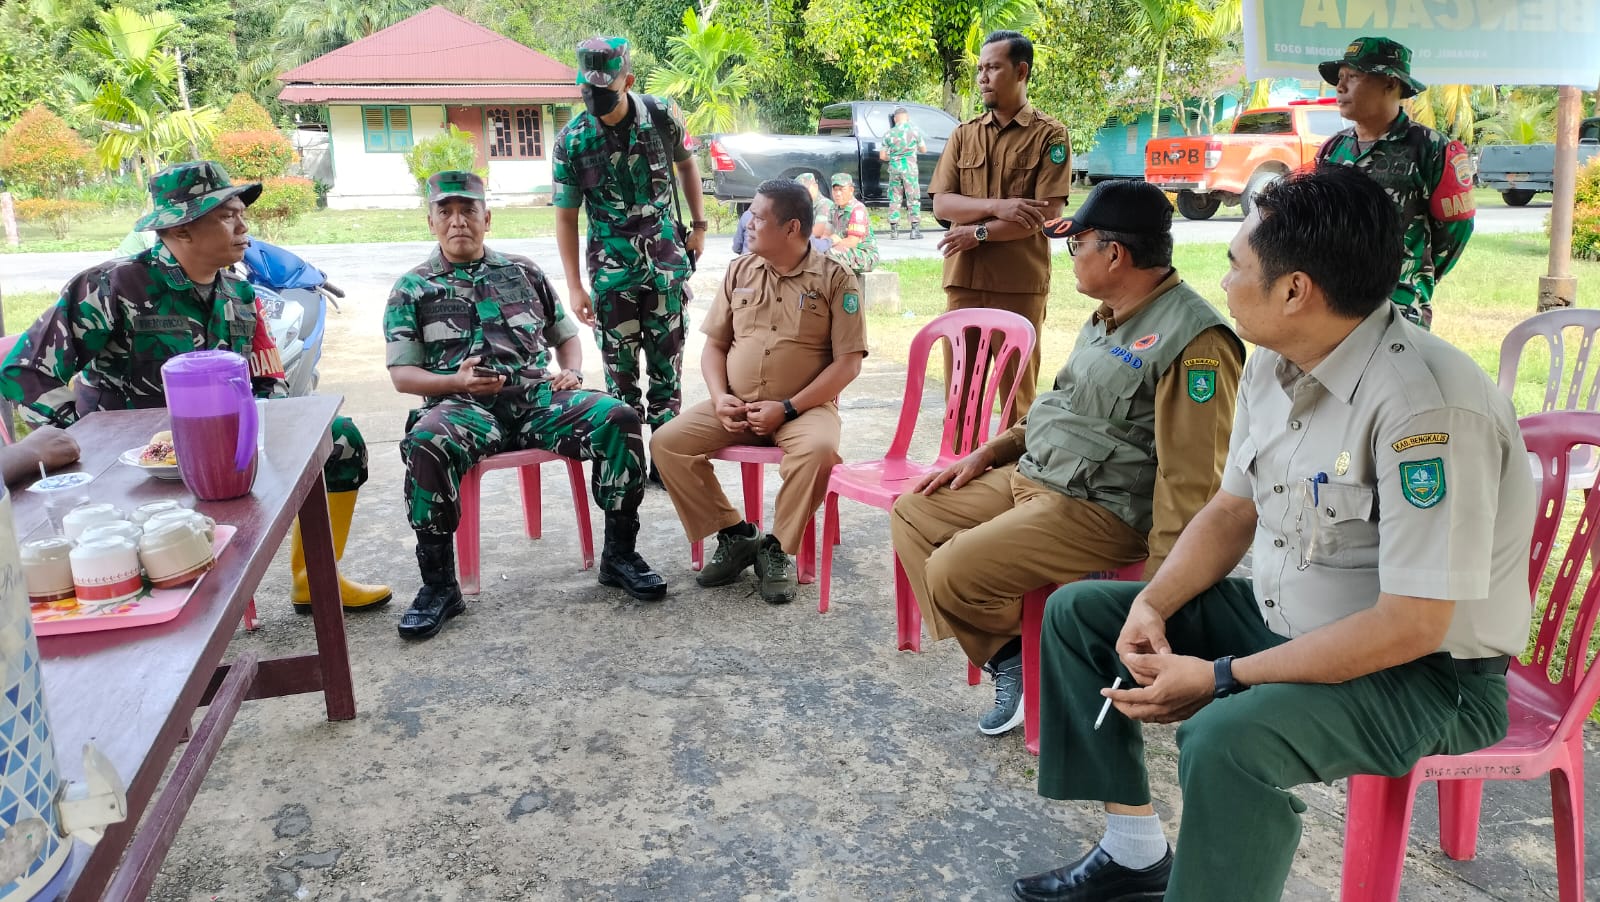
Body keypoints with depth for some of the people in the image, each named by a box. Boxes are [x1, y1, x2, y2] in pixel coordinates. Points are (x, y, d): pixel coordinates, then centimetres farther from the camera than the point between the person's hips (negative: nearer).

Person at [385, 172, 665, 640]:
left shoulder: (524, 272, 20)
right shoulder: (412, 289, 13)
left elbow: (566, 335, 25)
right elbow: (402, 374, 7)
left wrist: (572, 373, 3)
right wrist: (456, 381, -13)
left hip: (538, 398, 2)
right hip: (464, 405, -2)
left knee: (619, 419, -24)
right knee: (425, 445, -37)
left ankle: (619, 554, -9)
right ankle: (439, 584, -22)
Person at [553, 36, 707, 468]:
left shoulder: (663, 115, -6)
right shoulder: (572, 140, -8)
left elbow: (685, 163, 14)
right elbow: (566, 216, -3)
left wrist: (699, 225, 12)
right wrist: (574, 286, -6)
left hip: (666, 255, 1)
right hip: (612, 265, -1)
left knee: (667, 360, 5)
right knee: (620, 366, 2)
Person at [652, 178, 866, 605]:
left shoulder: (835, 279, -3)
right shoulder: (740, 271, 10)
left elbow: (848, 362, -8)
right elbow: (714, 344, 14)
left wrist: (788, 408, -17)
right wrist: (720, 397, -7)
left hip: (803, 408, -4)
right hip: (736, 406, 4)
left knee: (818, 450, -36)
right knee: (666, 442, -15)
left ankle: (778, 549, -12)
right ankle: (735, 534, -2)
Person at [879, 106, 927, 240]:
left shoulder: (890, 133, 3)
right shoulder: (915, 130, 0)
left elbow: (882, 156, 4)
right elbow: (923, 150, 7)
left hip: (894, 167, 2)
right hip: (909, 167, -2)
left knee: (894, 199, 8)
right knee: (913, 198, 3)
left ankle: (894, 230, 7)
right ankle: (915, 230, -1)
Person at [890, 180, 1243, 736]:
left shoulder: (1194, 340, -20)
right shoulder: (1112, 316, 12)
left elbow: (1191, 482, -23)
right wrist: (987, 454, 14)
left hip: (1100, 511, -10)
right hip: (1028, 475, 10)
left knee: (954, 573, -24)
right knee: (912, 513, 7)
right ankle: (1006, 656, 6)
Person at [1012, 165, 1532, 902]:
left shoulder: (1427, 407, -29)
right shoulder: (1274, 364, -2)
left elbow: (1412, 625, -29)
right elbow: (1233, 509, 9)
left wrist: (1221, 678, -25)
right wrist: (1153, 605, -7)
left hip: (1425, 672, -8)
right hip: (1279, 618, 9)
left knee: (1227, 738, -37)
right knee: (1077, 612, 7)